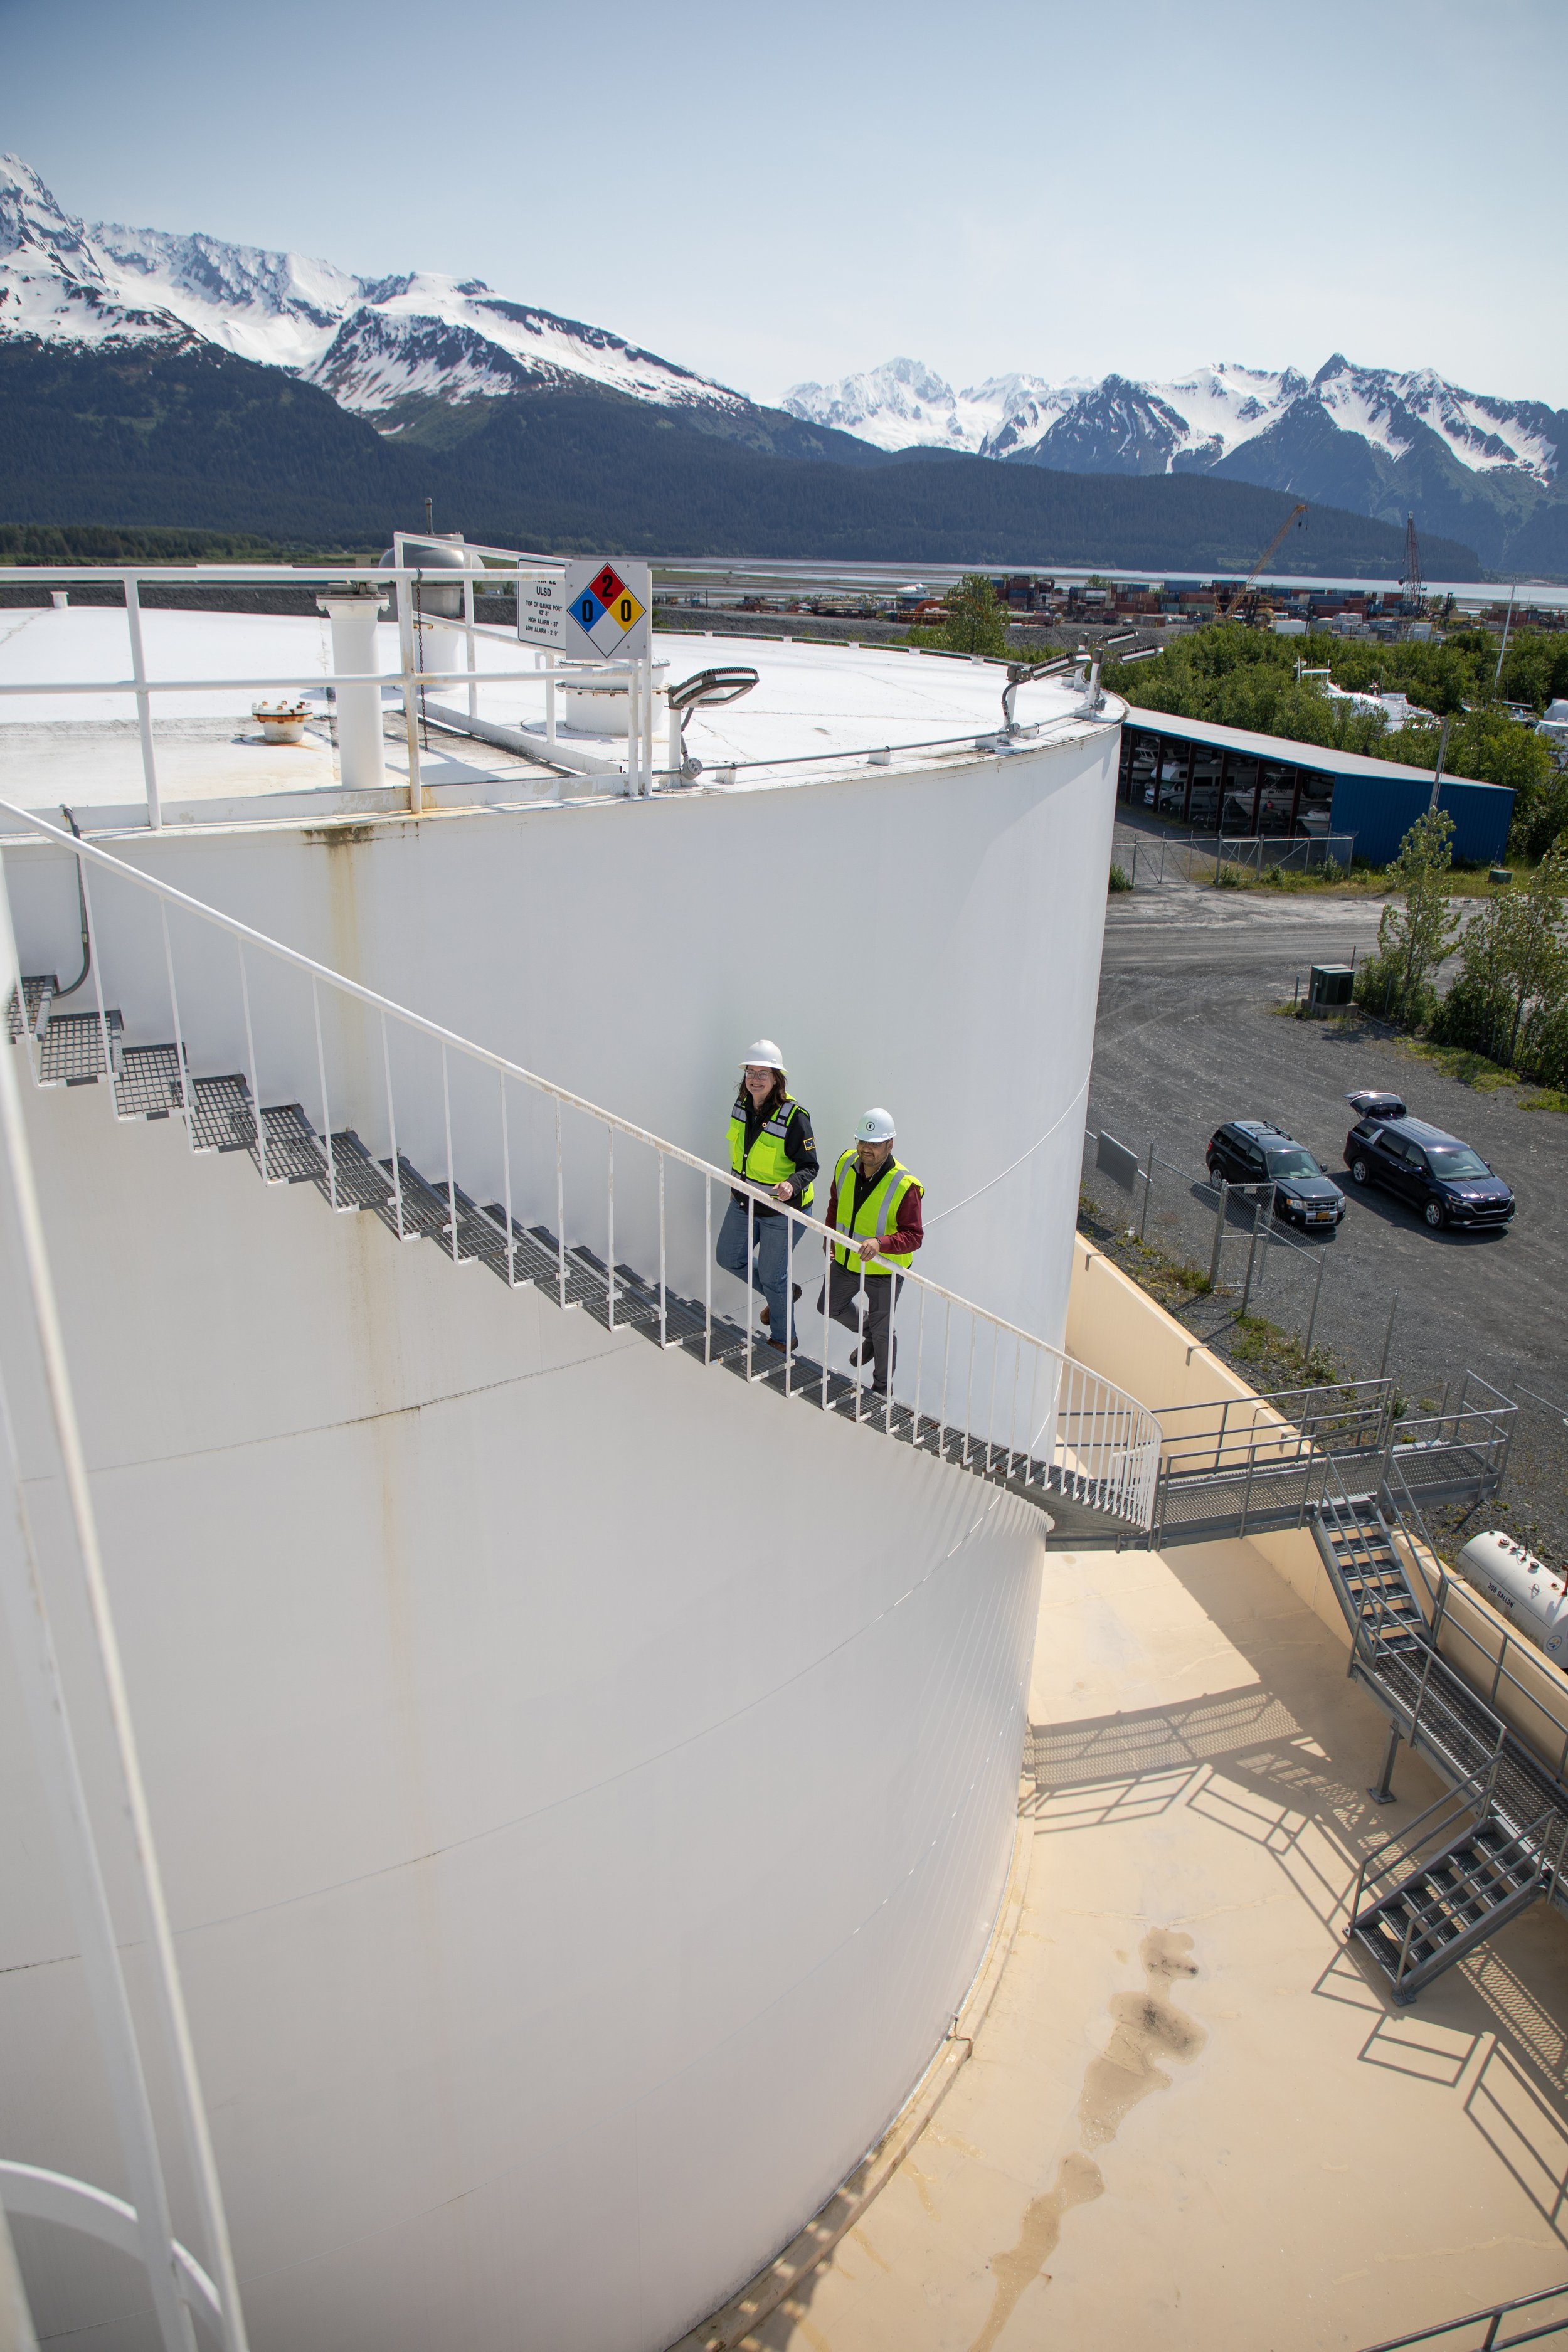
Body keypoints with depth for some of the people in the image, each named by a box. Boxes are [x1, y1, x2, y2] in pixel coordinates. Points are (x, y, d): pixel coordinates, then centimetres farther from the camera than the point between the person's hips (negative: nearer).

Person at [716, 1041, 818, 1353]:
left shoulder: (794, 1116, -25)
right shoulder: (743, 1104, -5)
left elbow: (809, 1166, -20)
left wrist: (792, 1185, -40)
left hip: (782, 1210, -7)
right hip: (743, 1203, 7)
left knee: (772, 1277, 4)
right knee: (728, 1258, 20)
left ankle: (784, 1338, 28)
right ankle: (785, 1292, 41)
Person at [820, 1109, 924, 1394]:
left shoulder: (905, 1186, -29)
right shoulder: (846, 1163, -12)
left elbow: (914, 1236, -27)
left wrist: (881, 1243, -43)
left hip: (884, 1269, -5)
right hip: (846, 1260, 6)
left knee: (882, 1331, 11)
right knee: (830, 1307, 24)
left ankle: (882, 1388, 36)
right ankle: (869, 1335, 53)